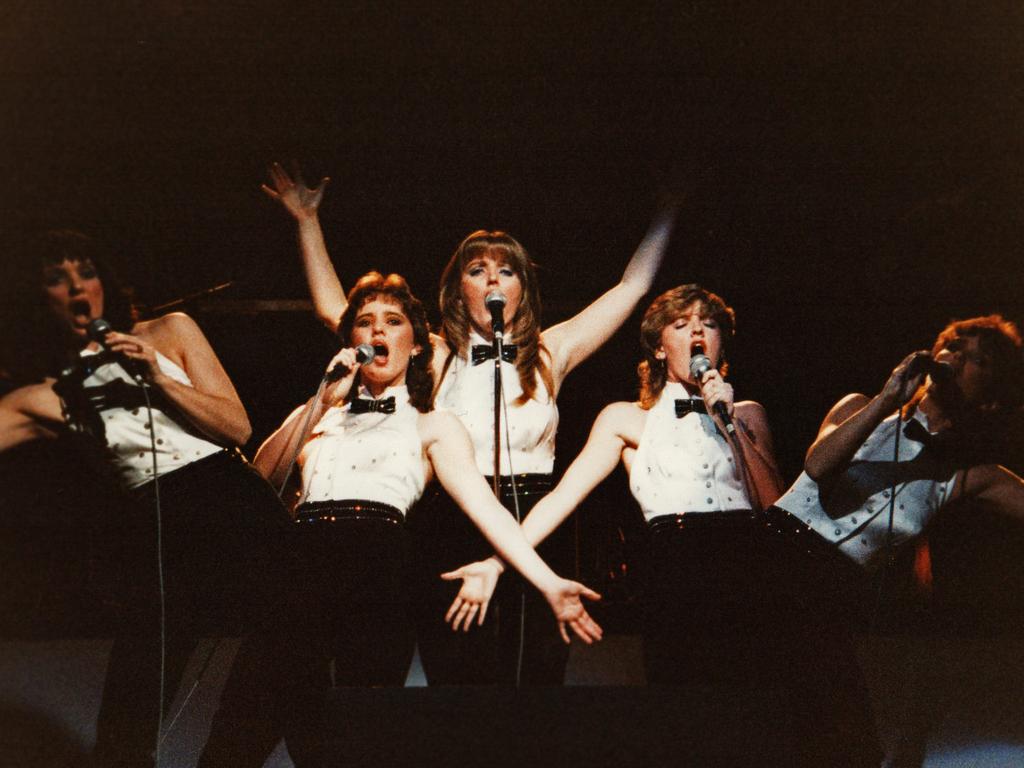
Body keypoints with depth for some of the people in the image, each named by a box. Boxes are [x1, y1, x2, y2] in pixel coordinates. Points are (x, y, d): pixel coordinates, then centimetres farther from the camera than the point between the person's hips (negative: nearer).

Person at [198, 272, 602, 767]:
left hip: (377, 566, -2)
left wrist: (549, 585, -6)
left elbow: (485, 507, 6)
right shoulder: (317, 415, 30)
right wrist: (321, 401, 5)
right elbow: (264, 474, 13)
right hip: (300, 557, 2)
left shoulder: (432, 425, 19)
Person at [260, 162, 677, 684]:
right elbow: (334, 310, 15)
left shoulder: (549, 353, 15)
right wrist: (308, 223, 14)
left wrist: (667, 211, 19)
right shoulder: (437, 357, 13)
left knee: (537, 678, -6)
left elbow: (632, 286, 19)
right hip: (452, 528, 0)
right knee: (458, 677, -7)